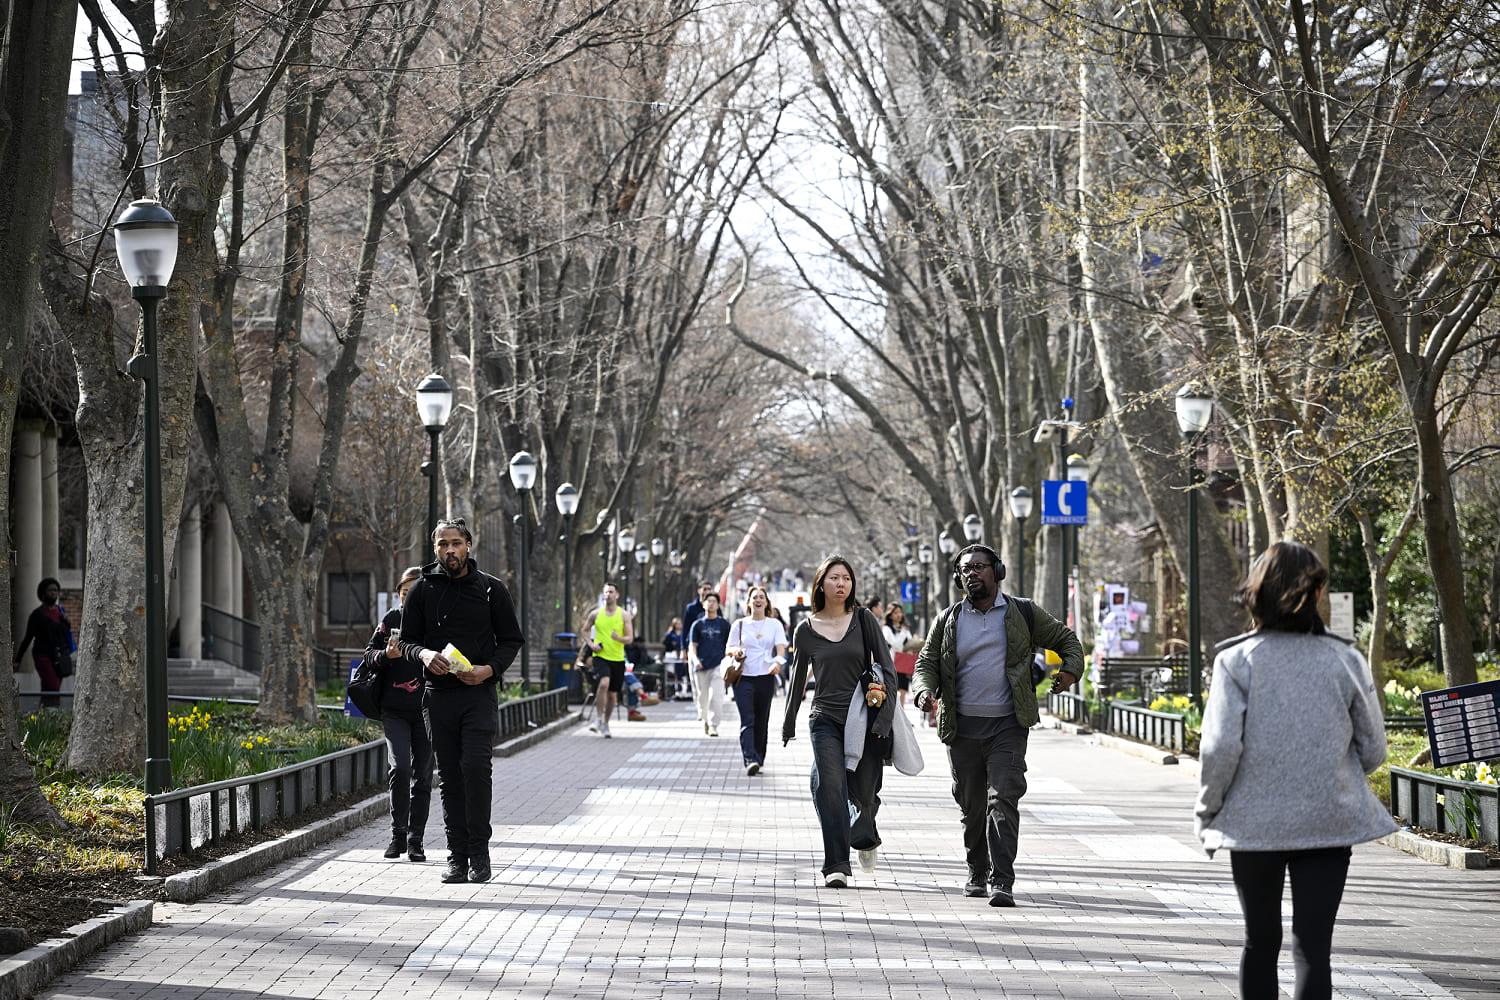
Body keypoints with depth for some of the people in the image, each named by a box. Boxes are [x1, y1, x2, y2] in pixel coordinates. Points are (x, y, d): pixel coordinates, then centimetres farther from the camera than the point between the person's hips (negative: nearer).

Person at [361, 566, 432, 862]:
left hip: (426, 710, 0)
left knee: (421, 776, 5)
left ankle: (415, 841, 14)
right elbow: (369, 652, 10)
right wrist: (386, 655, -11)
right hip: (394, 709, 0)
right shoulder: (392, 619, 5)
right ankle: (398, 835, 1)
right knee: (400, 768, -13)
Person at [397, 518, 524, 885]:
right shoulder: (422, 590, 7)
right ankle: (458, 856, 9)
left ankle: (479, 853, -6)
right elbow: (406, 640, 11)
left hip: (479, 693, -2)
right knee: (449, 776, 3)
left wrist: (490, 669, -10)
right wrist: (424, 654, -13)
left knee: (475, 766, -15)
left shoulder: (491, 589, 4)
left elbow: (512, 640, 8)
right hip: (439, 695, 2)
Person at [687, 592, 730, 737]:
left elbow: (729, 645, 11)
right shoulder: (697, 625, 11)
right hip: (701, 665, 2)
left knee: (716, 696, -16)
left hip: (718, 665, -2)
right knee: (702, 697, 6)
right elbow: (692, 645, 7)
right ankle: (704, 721, 30)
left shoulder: (724, 624, 9)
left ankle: (713, 726, -14)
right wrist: (695, 659, -12)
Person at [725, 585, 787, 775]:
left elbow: (781, 647, -3)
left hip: (766, 677, 1)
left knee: (761, 722, 6)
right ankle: (750, 760, -25)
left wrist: (778, 661, -25)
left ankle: (759, 759, 16)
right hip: (744, 677, -1)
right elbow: (729, 648, 14)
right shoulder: (739, 624, 9)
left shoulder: (774, 624, 8)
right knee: (747, 720, -14)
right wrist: (736, 651, -10)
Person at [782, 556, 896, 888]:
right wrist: (788, 724, 24)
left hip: (865, 718, 0)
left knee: (863, 793, 5)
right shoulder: (805, 630, 5)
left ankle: (866, 839, 39)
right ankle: (836, 866, -17)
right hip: (825, 718, 0)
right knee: (831, 785, -19)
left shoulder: (863, 619, 2)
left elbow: (886, 665, 2)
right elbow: (798, 679, 17)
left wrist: (884, 697, -12)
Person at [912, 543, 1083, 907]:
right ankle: (977, 873, 28)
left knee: (1003, 800, -14)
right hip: (963, 727, 2)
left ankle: (1002, 882, -17)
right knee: (971, 805, 9)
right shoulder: (948, 621, 9)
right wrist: (924, 691, -9)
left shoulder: (1022, 613, 6)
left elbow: (1065, 638, 17)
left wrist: (1071, 670, -1)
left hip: (1007, 726, -2)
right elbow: (926, 662, 12)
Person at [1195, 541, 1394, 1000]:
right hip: (1328, 822, 0)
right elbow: (1373, 749, 2)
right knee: (1314, 946, -1)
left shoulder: (1236, 660, -8)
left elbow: (1220, 747, -13)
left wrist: (1207, 811, 2)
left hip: (1254, 822, 0)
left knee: (1260, 941, 15)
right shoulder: (1345, 661, -3)